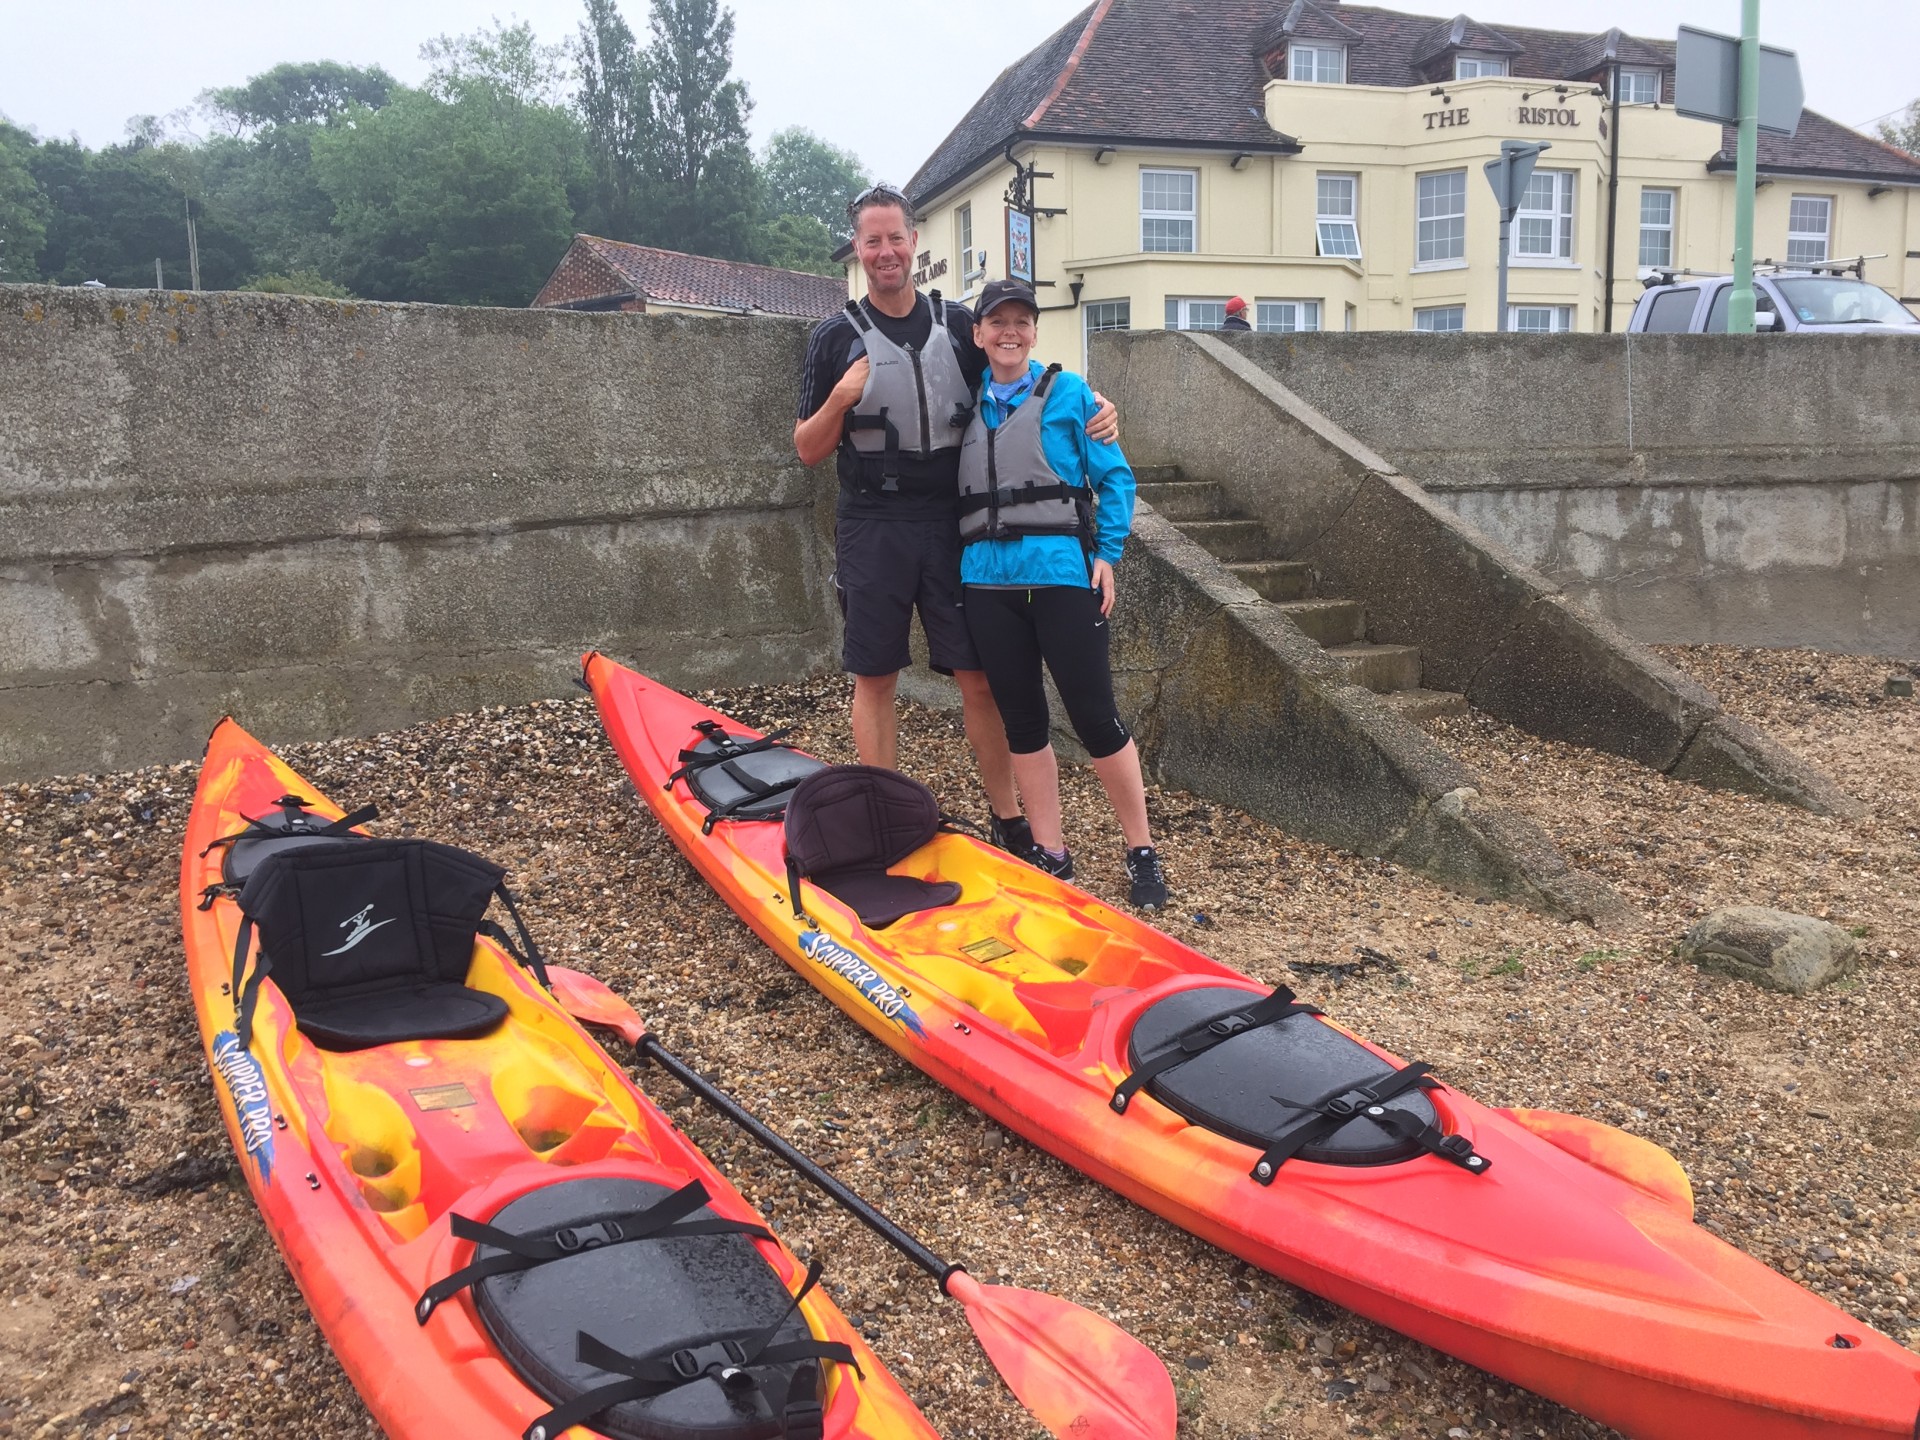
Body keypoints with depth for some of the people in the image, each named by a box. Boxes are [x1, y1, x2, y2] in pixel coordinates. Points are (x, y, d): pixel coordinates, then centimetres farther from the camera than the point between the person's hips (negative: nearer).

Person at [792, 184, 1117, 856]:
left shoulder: (958, 324, 7)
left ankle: (1009, 819, 12)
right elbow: (808, 449, 2)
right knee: (875, 680, 4)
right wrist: (840, 400, -18)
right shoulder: (836, 338, 2)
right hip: (873, 530, -1)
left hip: (951, 527, 1)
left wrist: (1091, 412, -4)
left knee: (979, 677, 2)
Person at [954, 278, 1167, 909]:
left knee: (1094, 715, -5)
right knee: (1022, 719, 7)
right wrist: (963, 561, 8)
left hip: (1062, 572, -4)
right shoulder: (969, 404, 14)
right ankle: (1050, 854, 16)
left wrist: (1106, 554, -8)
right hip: (988, 580, 4)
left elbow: (1114, 477, 1)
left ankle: (1142, 853, 7)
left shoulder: (1068, 392, 4)